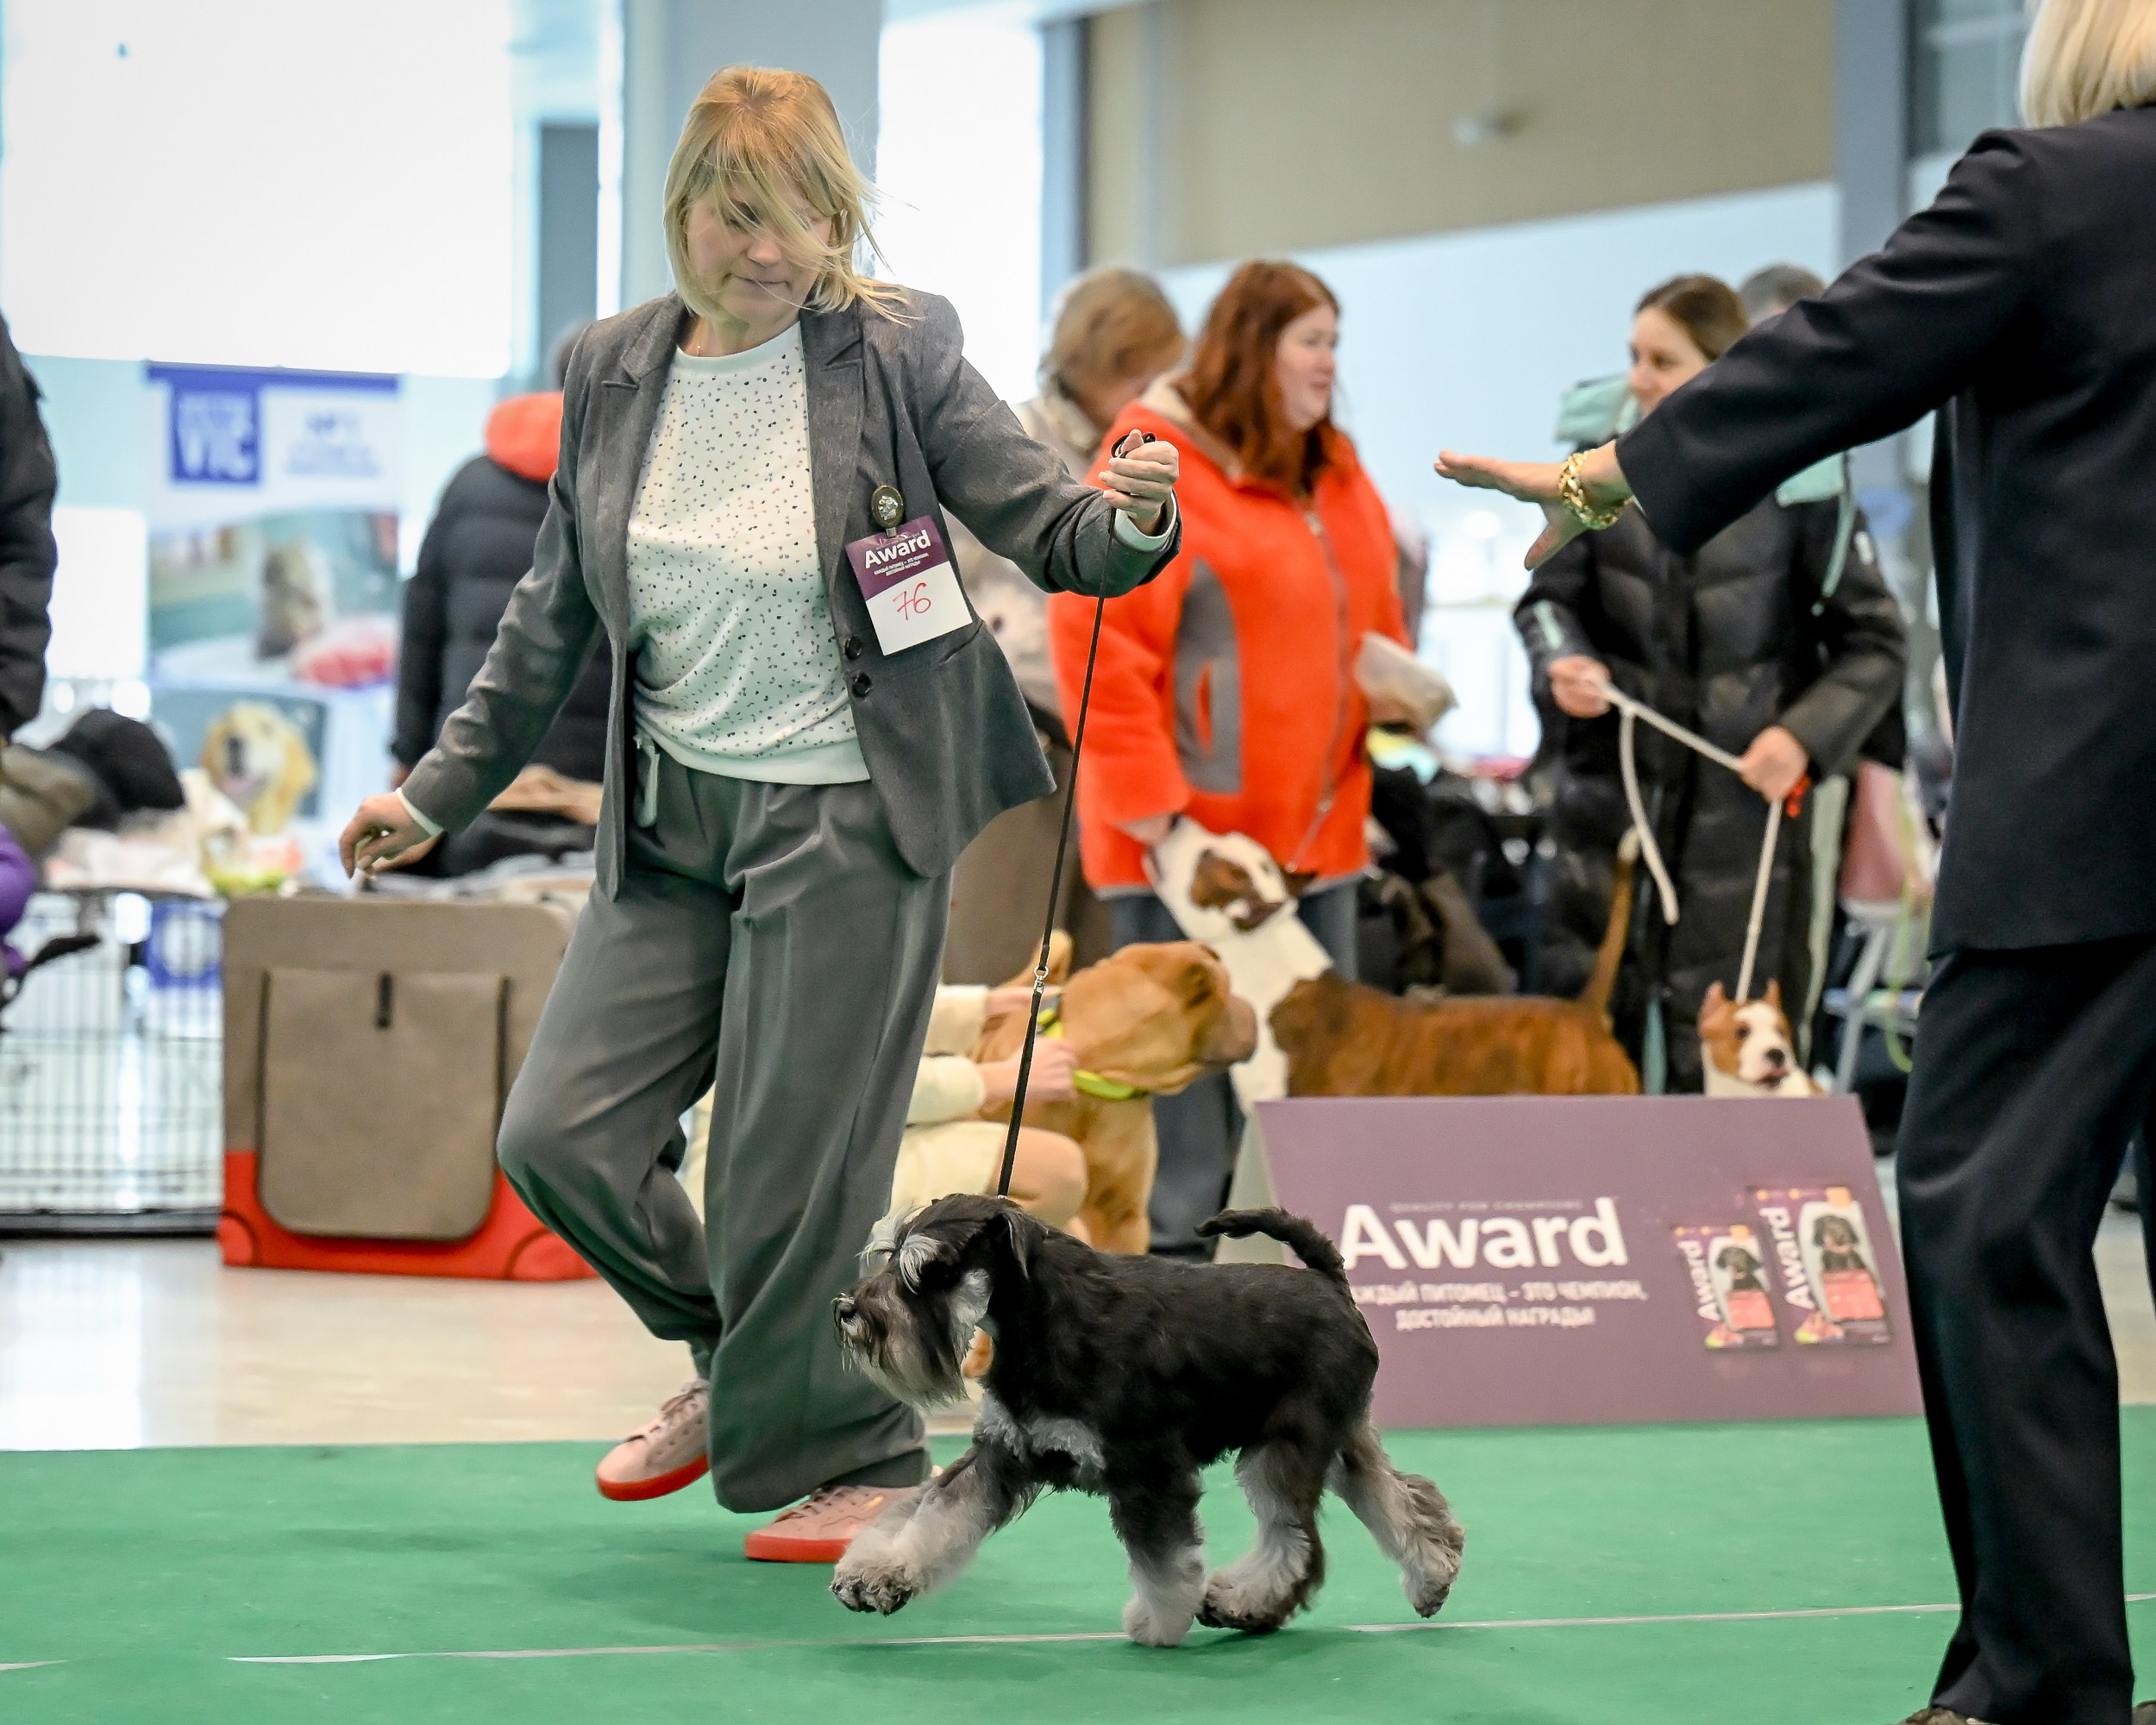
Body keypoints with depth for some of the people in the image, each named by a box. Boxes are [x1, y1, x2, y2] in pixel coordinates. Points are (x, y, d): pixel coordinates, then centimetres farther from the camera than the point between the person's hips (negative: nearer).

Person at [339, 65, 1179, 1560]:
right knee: (563, 1130, 1)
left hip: (846, 818, -5)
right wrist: (441, 791, 16)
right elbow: (554, 616, 14)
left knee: (796, 1163, -2)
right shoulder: (611, 372, 4)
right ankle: (735, 1358, 27)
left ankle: (853, 1461, 18)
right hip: (673, 820, 5)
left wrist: (1133, 520, -30)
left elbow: (1051, 530, -7)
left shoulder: (895, 352, -8)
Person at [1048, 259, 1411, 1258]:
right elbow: (1093, 631, -16)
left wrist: (1397, 686, 6)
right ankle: (1177, 1255, 2)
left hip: (1314, 825, 8)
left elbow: (1372, 611, 27)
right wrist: (1146, 798, -18)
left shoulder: (1334, 472, 15)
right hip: (1192, 832, -8)